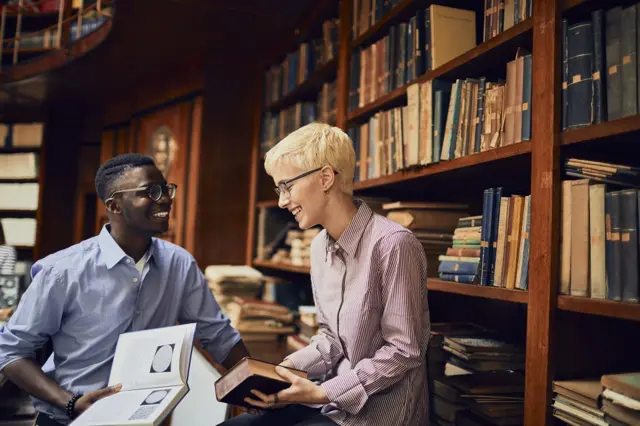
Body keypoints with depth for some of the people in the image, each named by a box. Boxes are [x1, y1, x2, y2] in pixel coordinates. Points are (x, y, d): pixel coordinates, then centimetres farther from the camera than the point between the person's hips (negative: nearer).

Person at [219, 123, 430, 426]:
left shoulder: (393, 244, -20)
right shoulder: (320, 246, 6)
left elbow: (403, 351, -18)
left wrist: (323, 393, -20)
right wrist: (288, 367, -3)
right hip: (332, 395, 7)